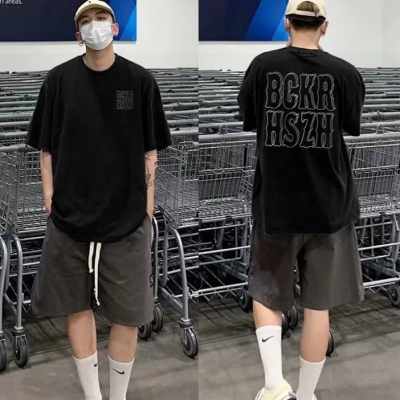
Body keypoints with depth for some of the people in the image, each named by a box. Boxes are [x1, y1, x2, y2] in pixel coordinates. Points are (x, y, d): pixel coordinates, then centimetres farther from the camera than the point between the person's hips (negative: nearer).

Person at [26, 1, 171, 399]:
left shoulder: (140, 80, 0)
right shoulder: (59, 79, 1)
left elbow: (150, 152, 3)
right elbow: (47, 149, 5)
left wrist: (147, 209, 0)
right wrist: (50, 203, 0)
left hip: (127, 219, -1)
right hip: (69, 218, 1)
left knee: (128, 314, 5)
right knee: (77, 307, 10)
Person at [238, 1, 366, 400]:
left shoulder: (263, 66, -5)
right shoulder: (345, 73, -6)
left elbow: (247, 119, 7)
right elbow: (352, 128, 8)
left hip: (274, 203, 0)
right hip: (329, 205, 0)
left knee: (266, 294, 17)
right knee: (318, 306, 12)